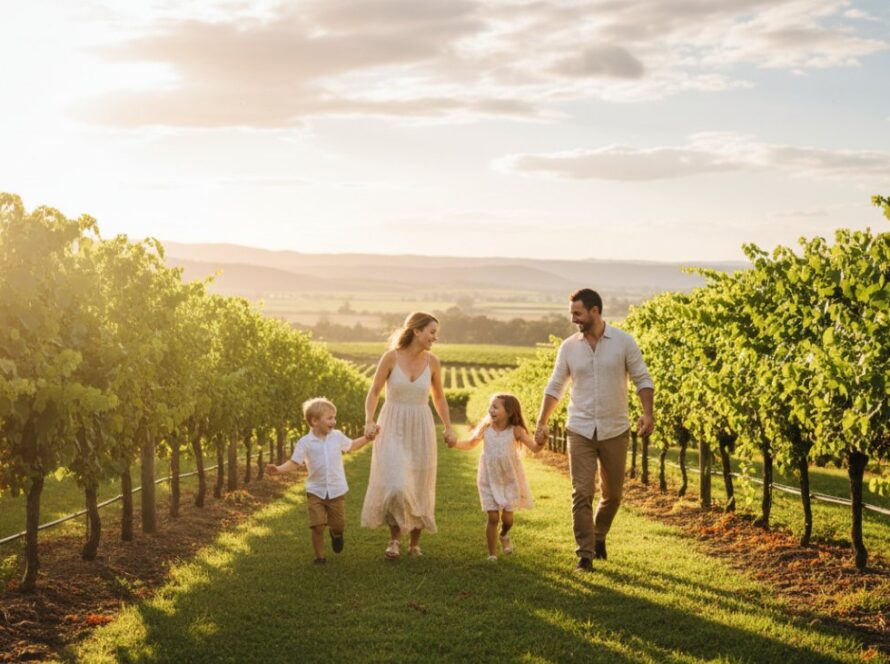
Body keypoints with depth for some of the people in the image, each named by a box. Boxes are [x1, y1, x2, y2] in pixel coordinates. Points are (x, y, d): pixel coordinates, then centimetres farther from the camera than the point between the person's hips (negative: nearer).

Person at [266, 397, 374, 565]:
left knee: (339, 524, 9)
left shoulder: (337, 436, 0)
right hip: (315, 492, -2)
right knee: (318, 526, -6)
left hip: (337, 490, 2)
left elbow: (351, 446, 19)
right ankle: (320, 556, 12)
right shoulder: (305, 442, -9)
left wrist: (366, 438, 8)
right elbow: (294, 462, -12)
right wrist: (279, 469, -28)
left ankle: (336, 533, 45)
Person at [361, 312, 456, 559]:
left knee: (419, 489, 8)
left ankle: (414, 543, 24)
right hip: (393, 427, -3)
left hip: (420, 429, 3)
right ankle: (395, 537, 4)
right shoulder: (391, 357, -10)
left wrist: (448, 428, 12)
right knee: (394, 484, -16)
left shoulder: (432, 362, -1)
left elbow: (439, 397, 13)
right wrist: (369, 421, -15)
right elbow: (374, 392, -2)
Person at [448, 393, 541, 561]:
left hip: (510, 481, -1)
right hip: (489, 481, 1)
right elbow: (470, 444, 11)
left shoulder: (515, 431, -12)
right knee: (493, 517, -3)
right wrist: (454, 443, -4)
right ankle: (492, 554, 11)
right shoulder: (486, 429, -5)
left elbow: (534, 448, -18)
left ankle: (504, 535, 40)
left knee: (507, 517, 5)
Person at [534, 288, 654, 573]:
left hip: (615, 431, 0)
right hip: (580, 431, 0)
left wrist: (648, 413, -16)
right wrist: (541, 423, 2)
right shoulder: (568, 347, 0)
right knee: (582, 494, -8)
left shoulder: (623, 342, -6)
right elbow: (555, 387, 8)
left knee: (612, 493, 12)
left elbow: (642, 379, -1)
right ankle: (585, 555, -2)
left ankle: (599, 536, 38)